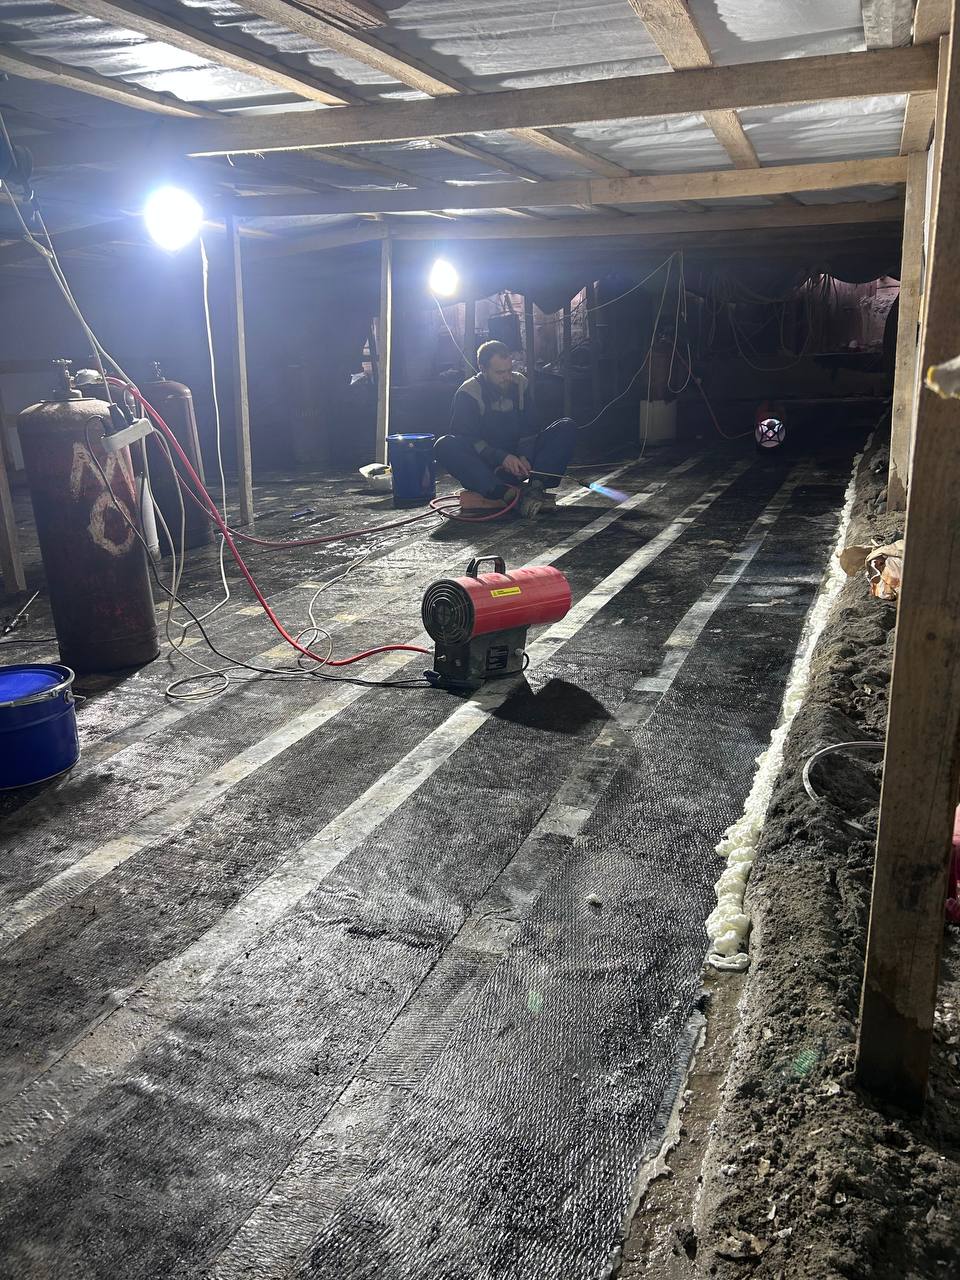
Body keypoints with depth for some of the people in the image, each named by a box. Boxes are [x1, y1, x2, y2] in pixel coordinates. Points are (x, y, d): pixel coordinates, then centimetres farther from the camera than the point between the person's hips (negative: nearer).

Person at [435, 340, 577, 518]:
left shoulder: (520, 384, 7)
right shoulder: (468, 393, -7)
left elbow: (528, 429, 3)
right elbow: (467, 439, -17)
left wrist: (524, 457, -18)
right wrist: (502, 458, -29)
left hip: (518, 462, 4)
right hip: (484, 467, -3)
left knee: (567, 427, -10)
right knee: (444, 446, -33)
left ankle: (535, 486, -34)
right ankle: (508, 494, -48)